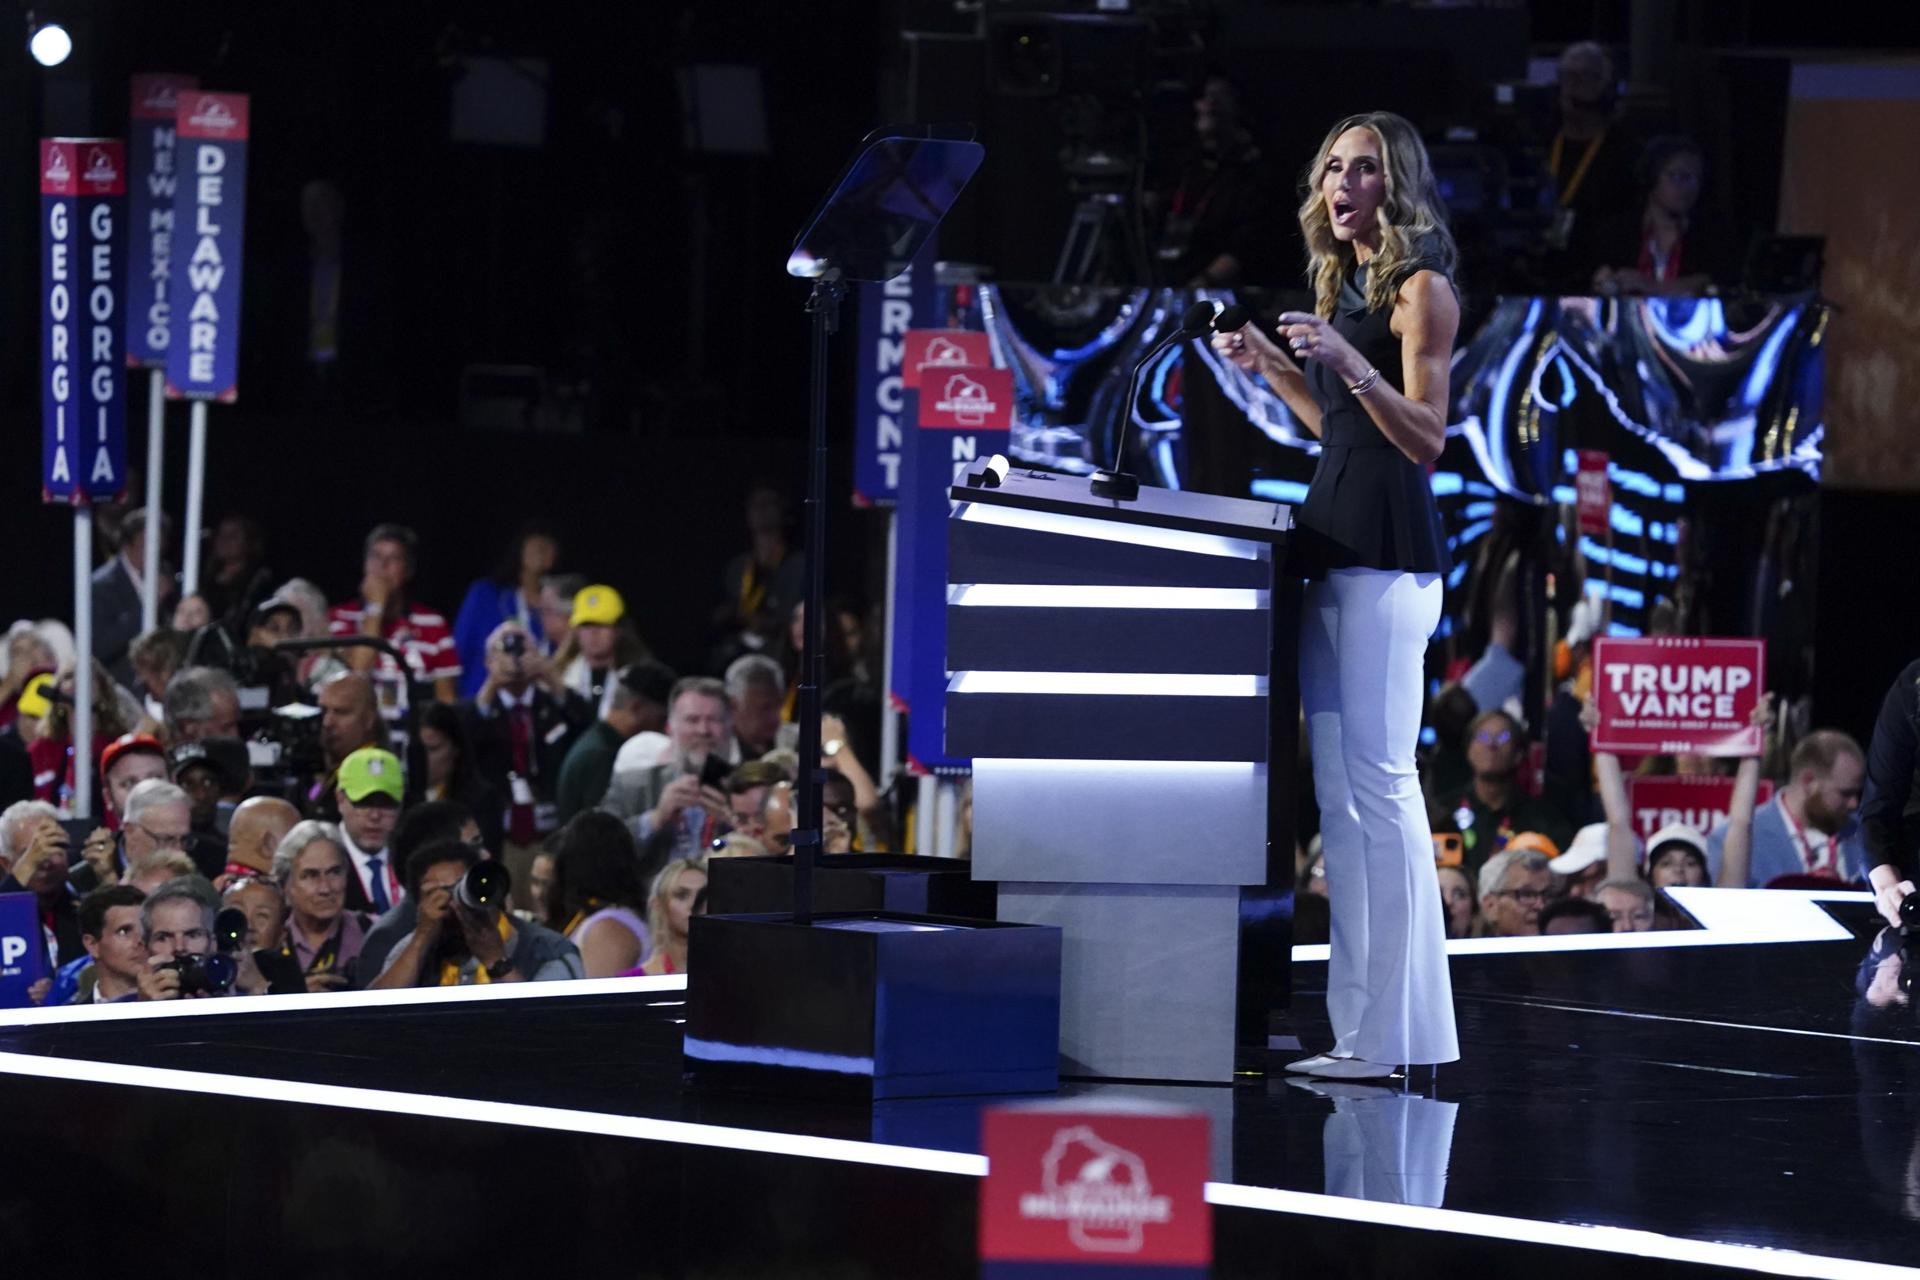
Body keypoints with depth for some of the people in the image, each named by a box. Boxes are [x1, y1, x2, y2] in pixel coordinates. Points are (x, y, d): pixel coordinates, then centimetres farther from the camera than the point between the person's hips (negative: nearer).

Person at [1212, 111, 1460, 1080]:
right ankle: (1359, 1024, 9)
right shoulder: (1343, 287, 19)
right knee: (1337, 787, 7)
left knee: (1377, 780, -11)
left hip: (1388, 554, -9)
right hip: (1334, 545, 9)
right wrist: (1270, 369, 21)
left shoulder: (1420, 288, -6)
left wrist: (1349, 363, -26)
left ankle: (1395, 1034, -11)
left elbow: (1424, 438, -13)